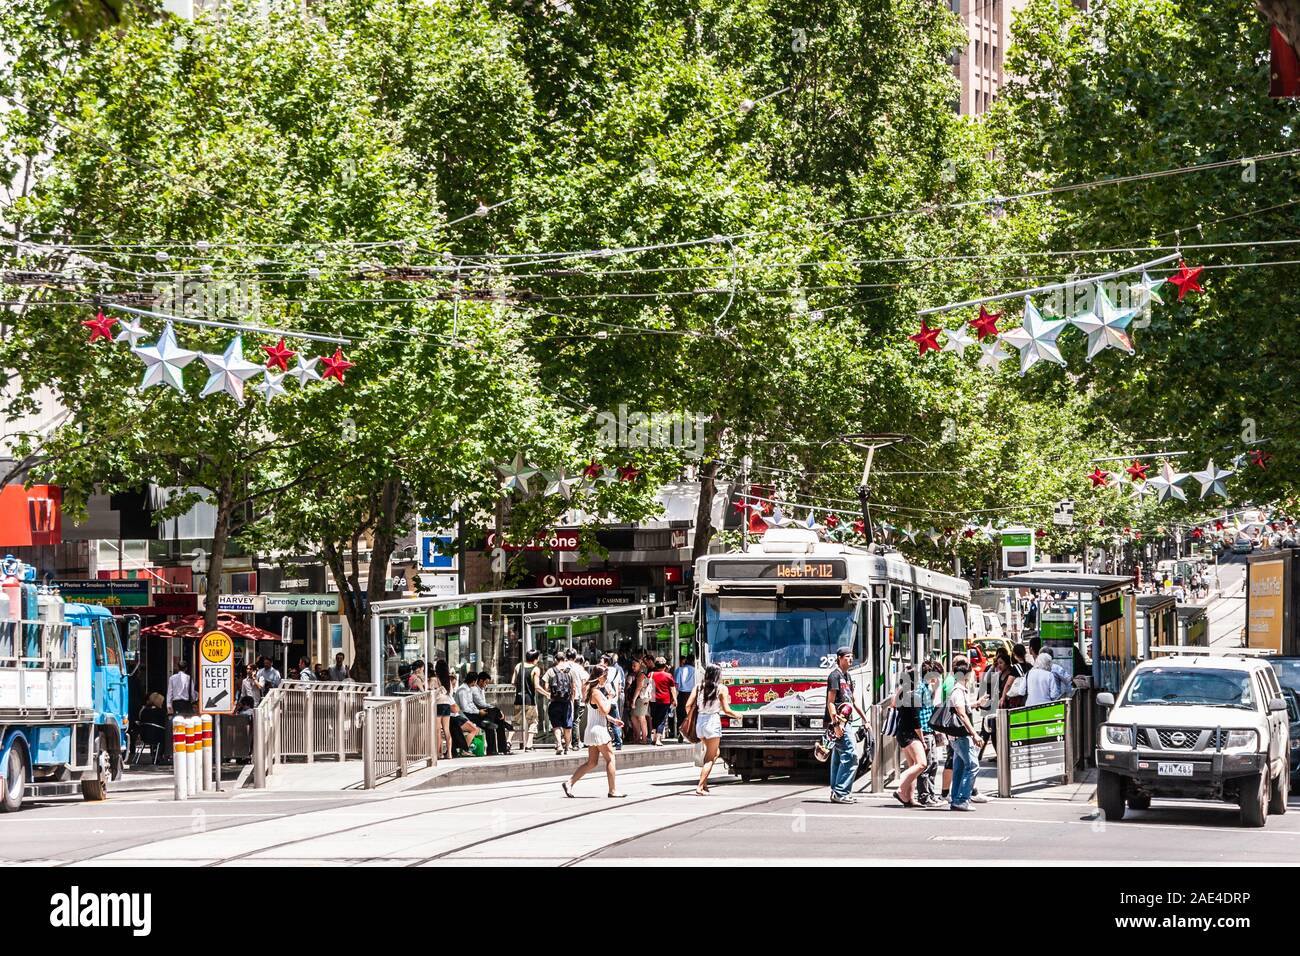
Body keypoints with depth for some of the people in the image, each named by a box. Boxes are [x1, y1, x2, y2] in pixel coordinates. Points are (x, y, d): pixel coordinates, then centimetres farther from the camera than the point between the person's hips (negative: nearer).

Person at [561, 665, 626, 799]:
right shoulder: (596, 692, -16)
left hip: (591, 731, 10)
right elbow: (604, 710, -21)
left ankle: (569, 783, 6)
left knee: (591, 763, 12)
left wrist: (613, 720, 22)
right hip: (598, 730, -10)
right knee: (610, 759, -1)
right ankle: (613, 790, 1)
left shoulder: (590, 691, 14)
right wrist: (609, 698, -5)